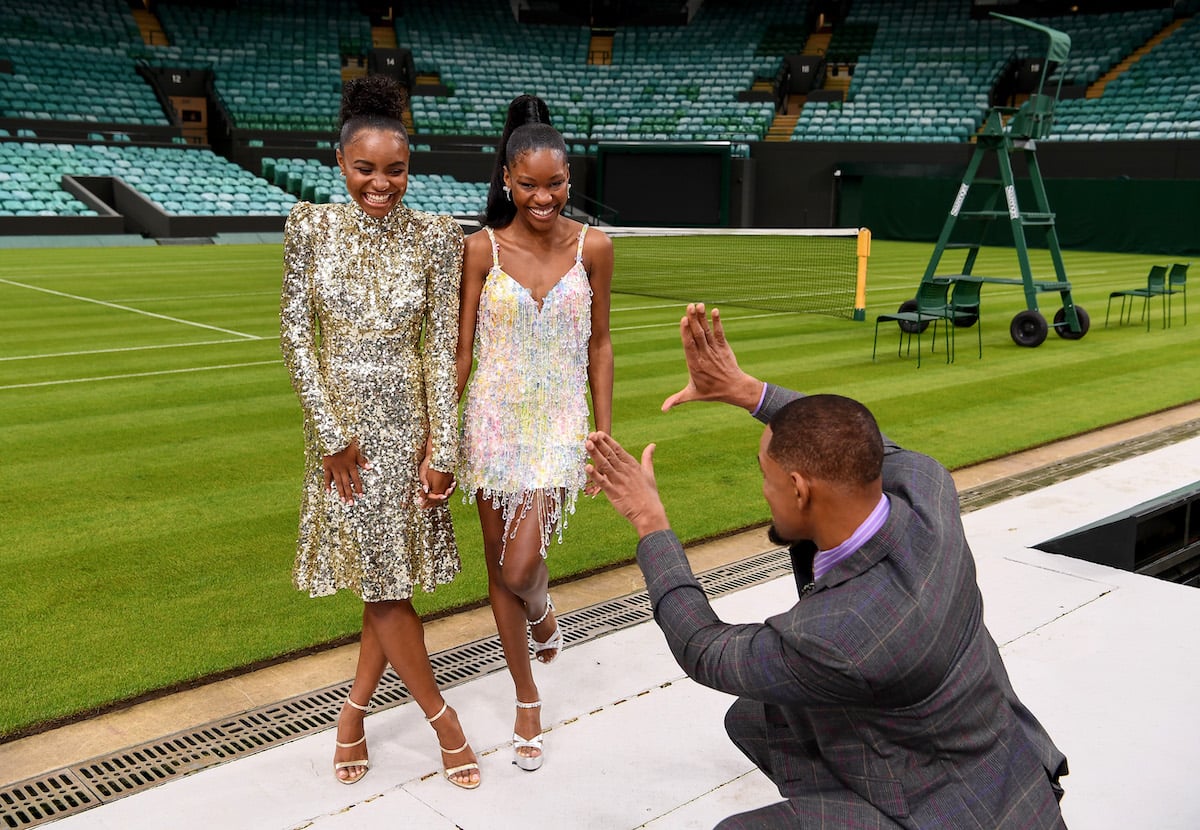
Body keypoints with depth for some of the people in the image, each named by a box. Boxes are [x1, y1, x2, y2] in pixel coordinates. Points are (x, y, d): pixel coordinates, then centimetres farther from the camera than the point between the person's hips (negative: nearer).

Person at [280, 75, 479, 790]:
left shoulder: (437, 237, -3)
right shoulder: (311, 225, -2)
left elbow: (443, 346, -3)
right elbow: (297, 334, -3)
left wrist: (442, 449, -7)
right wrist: (332, 433, -8)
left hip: (410, 419, 1)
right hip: (342, 421, 0)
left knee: (394, 573, 8)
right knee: (381, 576, 2)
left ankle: (355, 708, 29)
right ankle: (440, 715, 19)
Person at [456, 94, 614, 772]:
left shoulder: (593, 247, -3)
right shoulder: (482, 248, -4)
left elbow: (598, 345, 5)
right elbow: (462, 349, -2)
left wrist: (605, 434, 4)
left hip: (559, 422, -1)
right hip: (493, 418, 1)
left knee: (522, 567, -13)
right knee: (498, 563, 9)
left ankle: (543, 613, 28)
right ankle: (528, 701, 29)